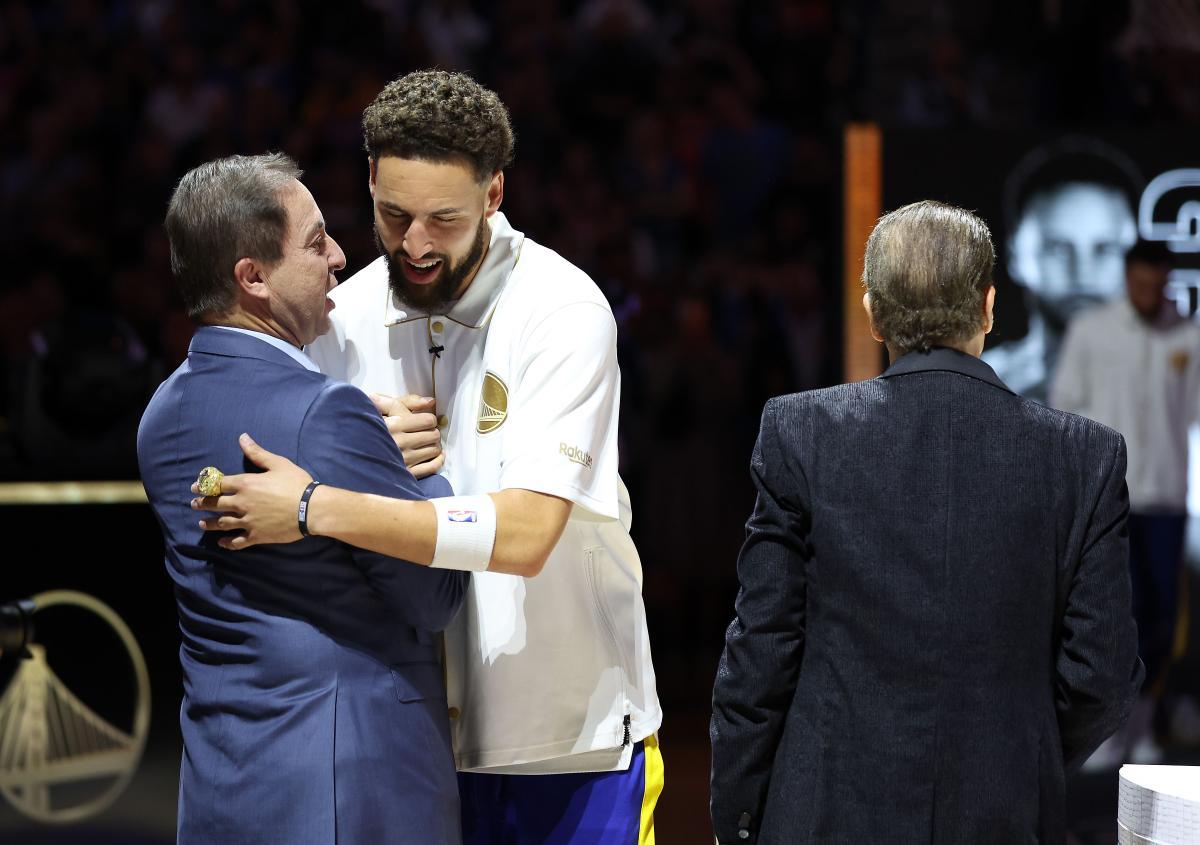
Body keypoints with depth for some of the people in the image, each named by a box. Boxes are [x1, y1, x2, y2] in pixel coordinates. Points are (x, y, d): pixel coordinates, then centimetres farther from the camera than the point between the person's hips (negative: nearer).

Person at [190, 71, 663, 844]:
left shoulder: (561, 309, -15)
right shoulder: (348, 315, 2)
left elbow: (524, 533, -26)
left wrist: (317, 508, -28)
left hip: (571, 729, -4)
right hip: (423, 733, 4)